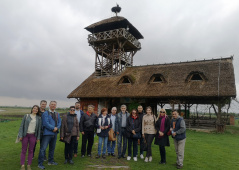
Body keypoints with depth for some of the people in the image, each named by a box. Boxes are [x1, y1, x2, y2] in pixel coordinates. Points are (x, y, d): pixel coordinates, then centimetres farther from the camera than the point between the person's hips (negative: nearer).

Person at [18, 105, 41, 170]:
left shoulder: (38, 118, 5)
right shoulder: (26, 116, 1)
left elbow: (39, 128, 7)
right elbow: (21, 126, 1)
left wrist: (38, 137, 4)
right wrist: (20, 135, -5)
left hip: (33, 135, 1)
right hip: (25, 135, -1)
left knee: (31, 150, 6)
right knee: (24, 150, 3)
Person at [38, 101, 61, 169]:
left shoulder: (57, 114, 12)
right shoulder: (45, 113, -7)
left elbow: (59, 122, 9)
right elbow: (46, 123, -16)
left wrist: (57, 128, -10)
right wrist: (53, 128, -15)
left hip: (55, 133, 6)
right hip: (47, 133, -6)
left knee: (52, 148, 16)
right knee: (43, 148, -6)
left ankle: (50, 161, 30)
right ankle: (40, 164, 4)